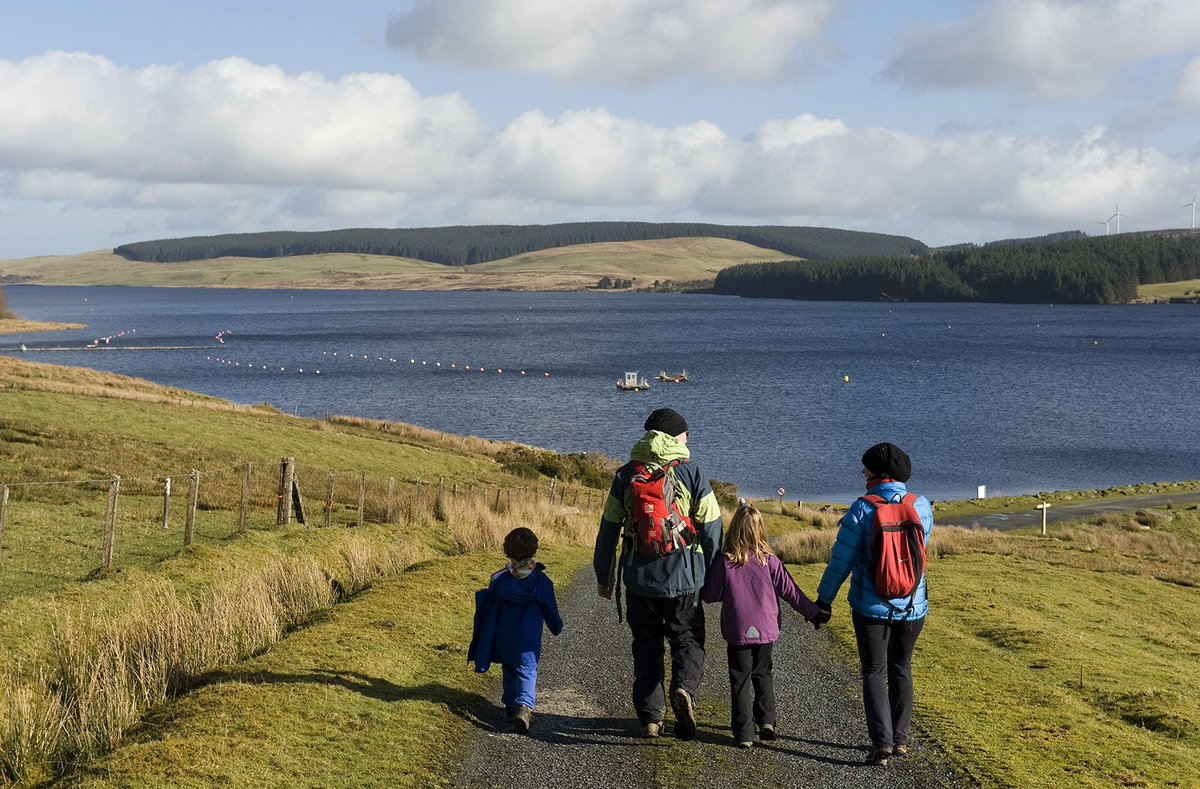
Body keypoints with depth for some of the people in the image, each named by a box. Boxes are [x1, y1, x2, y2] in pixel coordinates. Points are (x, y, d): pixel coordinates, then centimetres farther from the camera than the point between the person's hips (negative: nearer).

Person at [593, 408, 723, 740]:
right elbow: (711, 526, -3)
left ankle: (650, 716, 10)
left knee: (646, 646, 13)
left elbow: (608, 529, 5)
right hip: (683, 575, -2)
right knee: (687, 639, 10)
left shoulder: (626, 474, 4)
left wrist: (604, 576, 14)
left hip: (639, 576, 2)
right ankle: (684, 688, -18)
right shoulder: (691, 472, -2)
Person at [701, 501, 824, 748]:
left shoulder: (724, 562, -10)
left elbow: (711, 595, -4)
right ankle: (766, 721, 12)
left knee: (740, 678, 6)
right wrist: (813, 613, 9)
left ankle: (744, 733, 3)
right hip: (765, 629, 2)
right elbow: (789, 590, -1)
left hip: (737, 632, -2)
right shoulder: (768, 560, -5)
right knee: (763, 674, 21)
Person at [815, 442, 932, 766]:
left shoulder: (862, 509, -13)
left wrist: (824, 599, 0)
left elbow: (842, 559, -10)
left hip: (872, 606, -3)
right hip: (912, 606, 3)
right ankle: (901, 739, 22)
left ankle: (882, 742, -5)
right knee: (900, 670, 20)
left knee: (874, 673, 6)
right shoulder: (922, 507, -3)